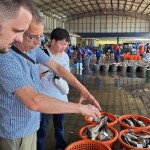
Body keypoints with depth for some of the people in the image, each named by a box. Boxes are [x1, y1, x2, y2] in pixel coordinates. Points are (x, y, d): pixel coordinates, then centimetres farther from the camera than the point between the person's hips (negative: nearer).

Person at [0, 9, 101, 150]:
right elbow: (34, 101, -38)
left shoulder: (33, 48, -5)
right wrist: (81, 108, -31)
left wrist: (82, 89, -11)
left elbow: (56, 67, 1)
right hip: (16, 132, -7)